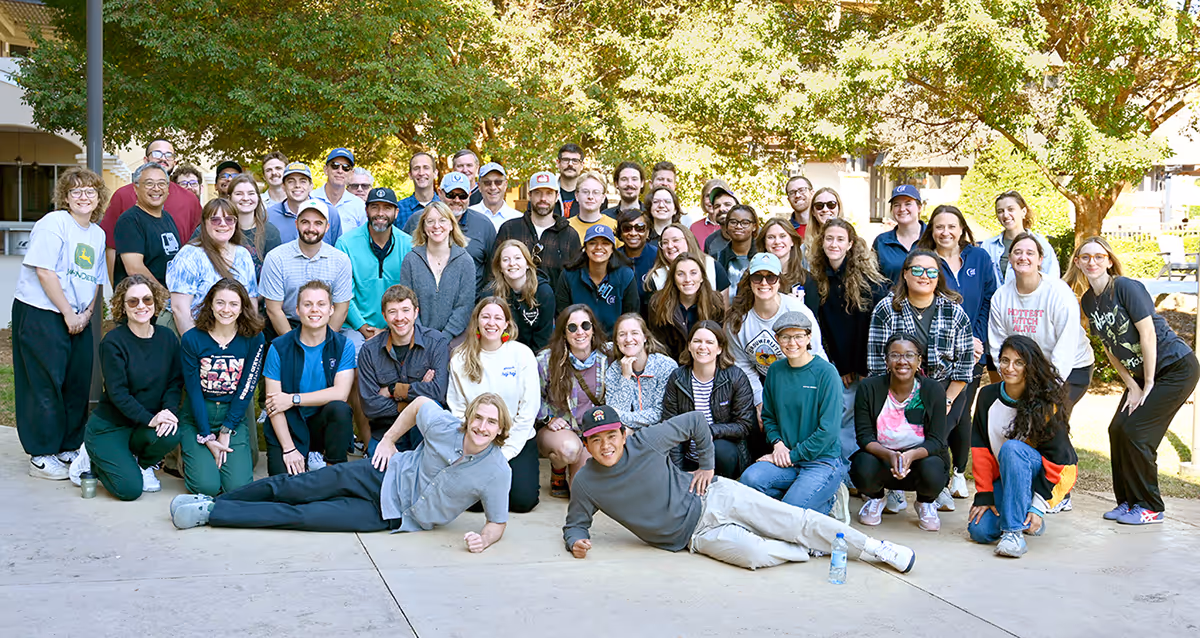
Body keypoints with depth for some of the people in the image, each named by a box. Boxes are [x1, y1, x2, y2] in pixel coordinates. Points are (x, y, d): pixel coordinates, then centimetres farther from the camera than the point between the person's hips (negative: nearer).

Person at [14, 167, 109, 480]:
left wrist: (87, 314, 1)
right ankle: (41, 456, 6)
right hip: (40, 314, -7)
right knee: (46, 385, -4)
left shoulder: (98, 234, 13)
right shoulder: (54, 223, -10)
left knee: (78, 383, 9)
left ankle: (69, 448, 23)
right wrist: (68, 313, -15)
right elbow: (44, 271, -16)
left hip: (78, 319, 7)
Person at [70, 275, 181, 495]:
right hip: (108, 426, -4)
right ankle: (92, 461, 13)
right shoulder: (113, 342, -14)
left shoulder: (168, 339, 1)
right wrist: (149, 419, -28)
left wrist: (170, 411, -19)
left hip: (143, 426, 4)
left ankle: (142, 463, 5)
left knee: (171, 435, -30)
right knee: (130, 488, -20)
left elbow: (175, 383, 1)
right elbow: (117, 392, -18)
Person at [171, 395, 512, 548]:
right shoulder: (444, 426, -18)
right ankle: (214, 502, 15)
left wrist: (484, 539, -31)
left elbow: (497, 524, -10)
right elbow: (419, 403, 4)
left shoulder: (496, 474, -22)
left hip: (395, 514, -2)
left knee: (299, 515, -8)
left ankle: (208, 514, 1)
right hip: (388, 474, 2)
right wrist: (388, 440, 3)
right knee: (292, 488, -5)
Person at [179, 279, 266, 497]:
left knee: (238, 486, -17)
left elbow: (247, 388, -6)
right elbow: (194, 391, -7)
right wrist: (207, 438, -11)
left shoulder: (254, 339, -5)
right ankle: (189, 454, 16)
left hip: (234, 416, 1)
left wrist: (225, 431, -11)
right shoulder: (191, 340, -7)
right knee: (207, 485, -17)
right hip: (197, 418, -1)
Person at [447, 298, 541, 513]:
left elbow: (529, 409, -4)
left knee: (523, 501, -16)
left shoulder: (522, 354, -4)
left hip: (518, 441, 0)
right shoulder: (460, 359, 0)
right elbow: (457, 409, -1)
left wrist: (505, 453, -9)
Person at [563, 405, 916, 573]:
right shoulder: (586, 483, -8)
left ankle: (874, 548, 4)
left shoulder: (643, 442, -13)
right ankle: (810, 551, 2)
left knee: (796, 521, -9)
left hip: (712, 497, 0)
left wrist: (707, 466, 1)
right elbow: (575, 524, 7)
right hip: (697, 535, 0)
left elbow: (694, 421, -2)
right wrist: (577, 541, -16)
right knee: (756, 553, -28)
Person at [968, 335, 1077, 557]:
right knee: (979, 530, -18)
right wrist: (984, 495, -9)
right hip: (1004, 476, 5)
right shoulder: (988, 396, -4)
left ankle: (1015, 531, -33)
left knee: (1011, 448, -36)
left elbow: (1057, 457, -16)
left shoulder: (1046, 404, -16)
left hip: (1047, 476, -5)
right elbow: (980, 449, -2)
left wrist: (1038, 507, -22)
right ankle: (1023, 516, 15)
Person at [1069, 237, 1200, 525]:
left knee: (1134, 431, -13)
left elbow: (1148, 334, -20)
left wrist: (1149, 384, -15)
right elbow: (1109, 348, 8)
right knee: (1117, 430, 0)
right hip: (1141, 372, 7)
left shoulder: (1127, 287, -19)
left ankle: (1150, 508, 0)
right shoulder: (1088, 301, 3)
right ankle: (1128, 501, 14)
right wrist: (1132, 386, 1)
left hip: (1176, 368, -7)